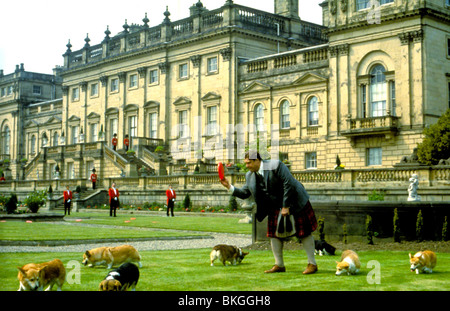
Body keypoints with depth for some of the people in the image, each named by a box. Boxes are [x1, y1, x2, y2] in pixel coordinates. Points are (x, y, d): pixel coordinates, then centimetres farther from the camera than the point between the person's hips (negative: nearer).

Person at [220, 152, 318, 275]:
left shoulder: (276, 165, -21)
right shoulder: (250, 176, 0)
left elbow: (289, 185, -22)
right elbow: (244, 193, 6)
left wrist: (286, 207, -22)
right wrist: (229, 187, -10)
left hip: (294, 202, -6)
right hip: (275, 207, 7)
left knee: (304, 233, 0)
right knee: (274, 234, 1)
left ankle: (312, 264, 9)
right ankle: (279, 265, 14)